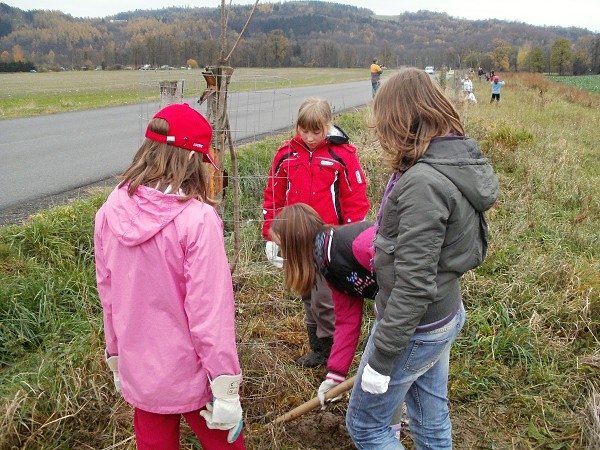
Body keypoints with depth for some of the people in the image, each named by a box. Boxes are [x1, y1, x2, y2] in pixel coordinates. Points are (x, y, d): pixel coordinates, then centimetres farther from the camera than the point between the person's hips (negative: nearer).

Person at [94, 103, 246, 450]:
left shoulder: (110, 212, -8)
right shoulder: (197, 218, -23)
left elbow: (107, 295, 2)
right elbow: (209, 309, -22)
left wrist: (116, 356, 15)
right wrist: (225, 388, -13)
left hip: (138, 375, 5)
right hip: (191, 377, -5)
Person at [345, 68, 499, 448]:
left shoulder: (424, 182, -28)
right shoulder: (462, 160, 1)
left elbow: (414, 285, -28)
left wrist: (381, 358, -20)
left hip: (414, 327, -9)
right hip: (446, 314, 9)